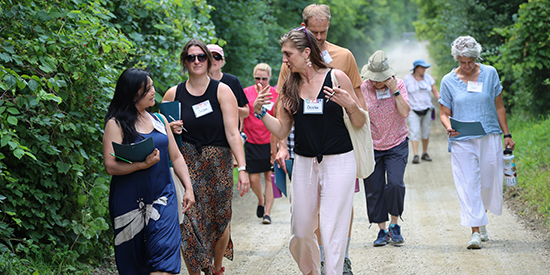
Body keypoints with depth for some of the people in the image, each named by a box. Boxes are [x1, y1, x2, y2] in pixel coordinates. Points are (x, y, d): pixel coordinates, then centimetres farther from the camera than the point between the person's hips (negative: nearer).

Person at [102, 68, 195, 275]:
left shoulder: (160, 120, 13)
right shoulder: (116, 124, -5)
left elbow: (176, 157, 17)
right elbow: (111, 166, -13)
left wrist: (188, 188, 9)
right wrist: (143, 164, -22)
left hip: (162, 197, 4)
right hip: (130, 201, -4)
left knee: (164, 251, -11)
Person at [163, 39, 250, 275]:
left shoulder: (222, 91, -2)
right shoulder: (174, 94, 4)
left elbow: (232, 133, -9)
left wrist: (242, 168, -19)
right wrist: (170, 129, -9)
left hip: (218, 164, -1)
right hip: (186, 164, 1)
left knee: (220, 220, 8)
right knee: (188, 222, -9)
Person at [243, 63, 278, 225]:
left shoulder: (276, 95, -1)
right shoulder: (247, 93, 0)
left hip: (270, 141, -1)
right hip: (252, 141, 1)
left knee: (269, 177, -2)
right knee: (253, 179, 0)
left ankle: (267, 213, 4)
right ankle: (261, 200, 32)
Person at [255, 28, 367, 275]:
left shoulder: (336, 78, -3)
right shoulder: (289, 87, 6)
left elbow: (359, 123, 0)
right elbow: (281, 131, 9)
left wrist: (351, 106, -20)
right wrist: (260, 113, -5)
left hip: (338, 164, -4)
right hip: (303, 164, 4)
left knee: (333, 231, -6)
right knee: (301, 231, 8)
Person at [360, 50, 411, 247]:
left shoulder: (398, 85, -6)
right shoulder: (362, 88, -7)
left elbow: (405, 113, -16)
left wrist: (394, 90, -23)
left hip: (397, 144, -1)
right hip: (372, 146, 1)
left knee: (395, 184, -16)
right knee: (374, 189, 1)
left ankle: (394, 226, 5)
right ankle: (382, 231, 15)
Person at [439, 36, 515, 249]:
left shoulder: (490, 74, 3)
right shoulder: (448, 81, 2)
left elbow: (499, 107, 10)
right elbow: (444, 113, 4)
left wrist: (507, 135, 9)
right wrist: (448, 127, -18)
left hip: (490, 137, 1)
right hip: (462, 141, -1)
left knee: (488, 183, 7)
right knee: (468, 184, -8)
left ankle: (482, 222, 32)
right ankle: (475, 231, -7)